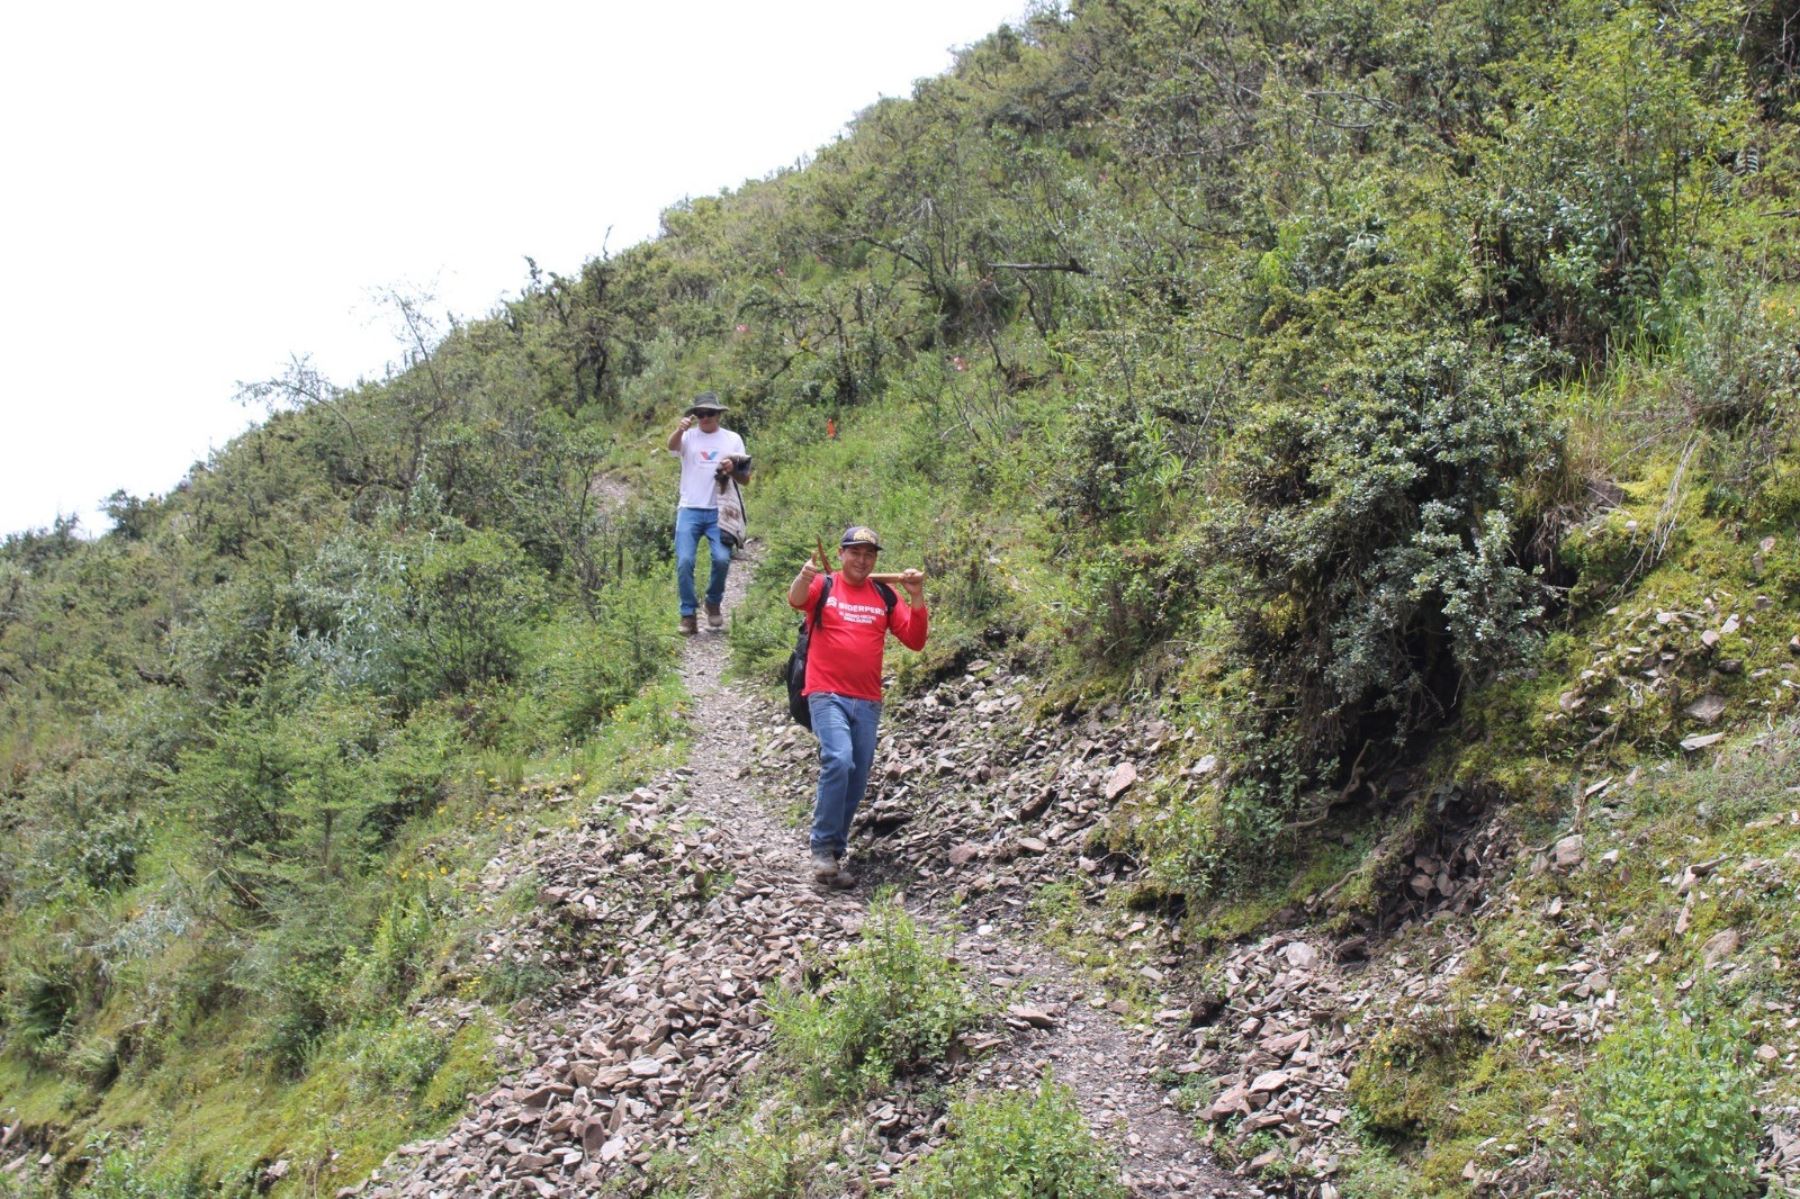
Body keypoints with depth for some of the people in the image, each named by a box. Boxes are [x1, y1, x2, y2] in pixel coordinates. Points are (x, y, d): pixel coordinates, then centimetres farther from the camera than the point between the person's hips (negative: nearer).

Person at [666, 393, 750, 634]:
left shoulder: (733, 439, 10)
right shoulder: (688, 436, 6)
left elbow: (745, 478, 10)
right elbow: (672, 446, -19)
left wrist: (733, 470, -13)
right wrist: (679, 430, -40)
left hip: (718, 512, 0)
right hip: (689, 510, 0)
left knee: (722, 558, -15)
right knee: (684, 561, -12)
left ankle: (714, 603, 11)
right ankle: (688, 614, 1)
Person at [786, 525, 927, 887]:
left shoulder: (885, 596, 11)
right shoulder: (823, 586, 1)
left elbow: (915, 641, 5)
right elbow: (796, 600, -21)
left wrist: (917, 598, -9)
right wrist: (803, 579, -44)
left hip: (868, 702, 4)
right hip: (827, 695, -4)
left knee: (857, 778, 5)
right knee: (838, 762, -23)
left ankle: (836, 851, 18)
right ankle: (823, 851, -17)